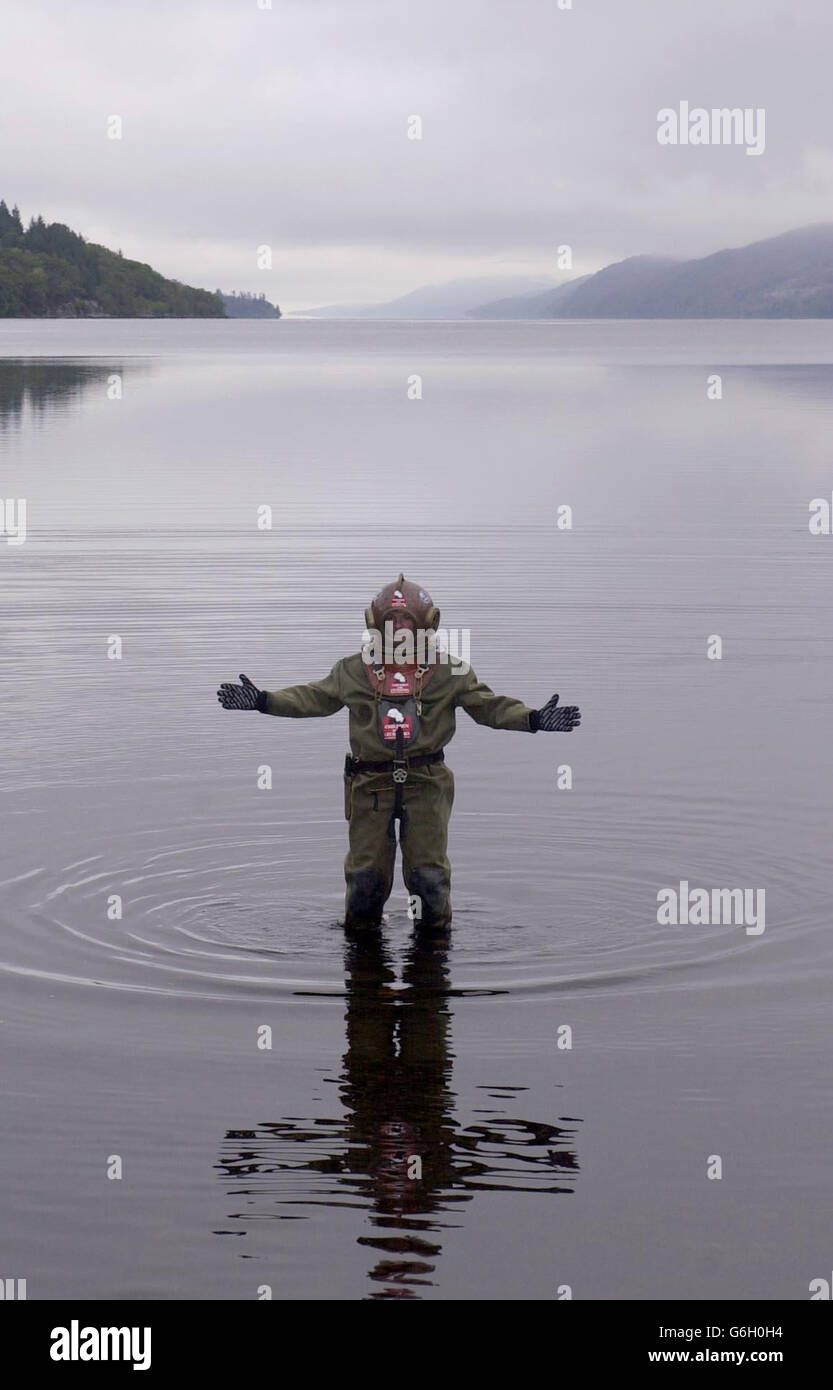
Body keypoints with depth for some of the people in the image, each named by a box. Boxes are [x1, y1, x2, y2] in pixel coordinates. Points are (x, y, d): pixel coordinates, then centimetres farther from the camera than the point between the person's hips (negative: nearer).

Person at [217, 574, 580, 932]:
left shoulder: (448, 672, 1)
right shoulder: (354, 671, 4)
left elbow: (488, 704, 4)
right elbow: (312, 698, 13)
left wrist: (534, 719, -9)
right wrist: (262, 701, 4)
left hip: (425, 782, -1)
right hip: (371, 784, 1)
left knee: (428, 871, -1)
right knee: (367, 871, 3)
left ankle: (434, 930, 20)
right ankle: (360, 932, 25)